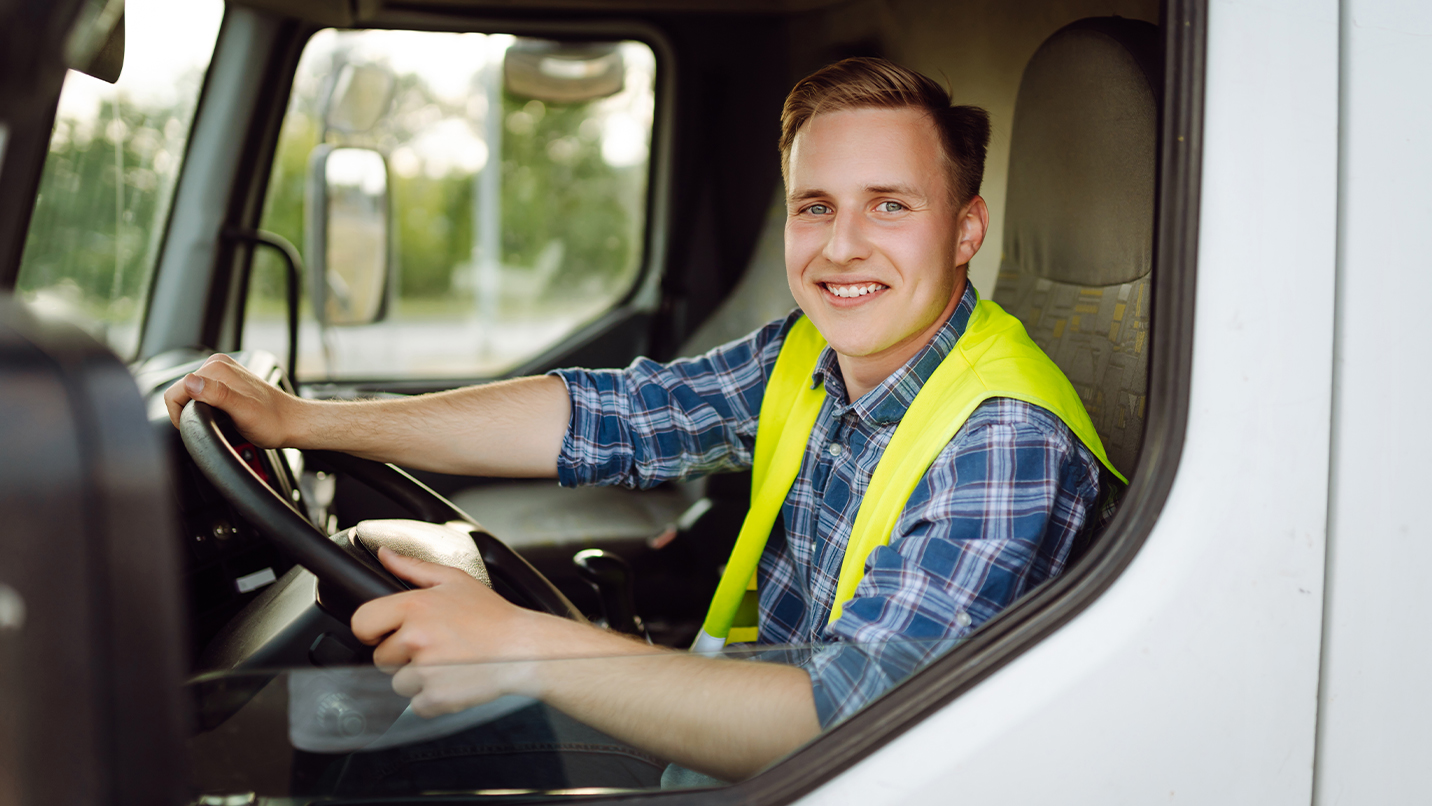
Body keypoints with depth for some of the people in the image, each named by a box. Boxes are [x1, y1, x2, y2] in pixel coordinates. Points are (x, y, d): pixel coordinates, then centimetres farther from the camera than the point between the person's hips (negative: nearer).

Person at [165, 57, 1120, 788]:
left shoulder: (1007, 450, -26)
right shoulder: (810, 356, -2)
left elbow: (853, 726, -34)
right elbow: (608, 416, -2)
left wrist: (524, 650, -39)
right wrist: (303, 419, -7)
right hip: (745, 739, 7)